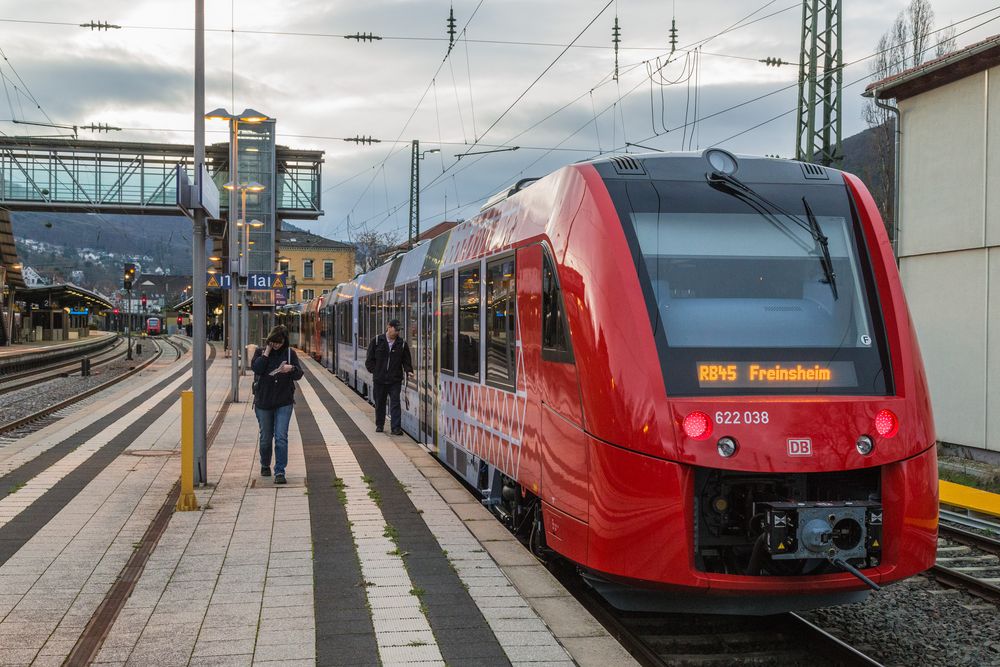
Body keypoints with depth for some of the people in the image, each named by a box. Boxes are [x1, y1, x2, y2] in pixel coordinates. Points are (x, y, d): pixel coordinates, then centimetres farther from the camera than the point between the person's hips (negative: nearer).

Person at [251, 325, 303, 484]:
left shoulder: (289, 353, 2)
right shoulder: (261, 352, 2)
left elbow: (299, 375, 0)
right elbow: (256, 368, -16)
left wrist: (291, 368, -21)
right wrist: (267, 351, -14)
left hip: (284, 403, -1)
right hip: (263, 401, 1)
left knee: (281, 437, -11)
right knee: (266, 438, 12)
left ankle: (280, 471, -9)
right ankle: (265, 465, 35)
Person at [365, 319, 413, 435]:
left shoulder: (402, 343, 1)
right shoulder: (377, 341, -1)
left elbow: (406, 360, 7)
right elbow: (370, 359, 4)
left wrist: (408, 370, -10)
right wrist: (375, 371, -3)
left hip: (395, 380, -1)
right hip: (379, 380, 1)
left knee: (395, 403, -6)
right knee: (379, 403, 13)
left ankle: (396, 427, -5)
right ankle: (379, 425, 29)